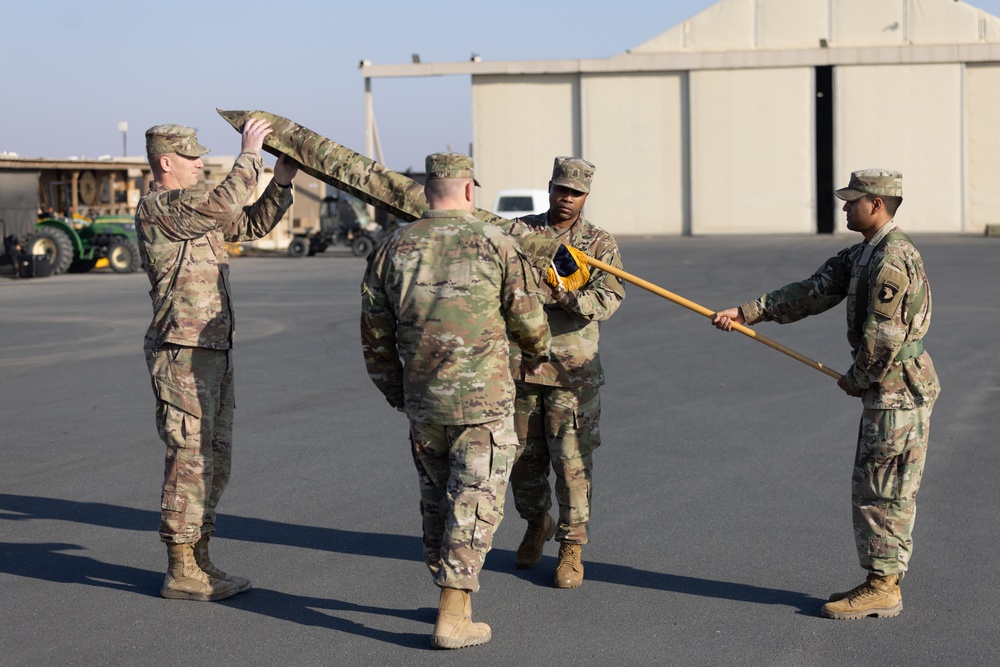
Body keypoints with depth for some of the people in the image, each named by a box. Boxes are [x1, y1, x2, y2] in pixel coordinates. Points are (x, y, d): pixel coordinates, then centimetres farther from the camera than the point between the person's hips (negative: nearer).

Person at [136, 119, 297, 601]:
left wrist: (281, 181, 10)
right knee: (190, 460, -7)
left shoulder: (194, 210, 17)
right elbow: (225, 205, -25)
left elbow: (252, 224, 22)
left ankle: (199, 563, 19)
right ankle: (181, 574, -1)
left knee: (214, 459, 12)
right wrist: (250, 153, -15)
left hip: (212, 353, 10)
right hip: (181, 354, -10)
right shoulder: (157, 208, -12)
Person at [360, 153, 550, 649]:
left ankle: (452, 596, 30)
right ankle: (453, 617, -2)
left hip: (423, 403, 4)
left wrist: (395, 391, 22)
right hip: (485, 401, -4)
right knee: (474, 503, 1)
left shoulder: (393, 249, 3)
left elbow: (375, 334, 7)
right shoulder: (494, 243, -6)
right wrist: (537, 351, 24)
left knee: (436, 498, 19)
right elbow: (525, 316, 1)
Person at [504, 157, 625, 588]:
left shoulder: (600, 244, 2)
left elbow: (607, 301, -9)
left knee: (572, 459, -4)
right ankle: (537, 524, 35)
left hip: (572, 369, -2)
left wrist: (566, 294, -28)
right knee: (522, 455, 12)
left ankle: (572, 547, 6)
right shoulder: (518, 231, 8)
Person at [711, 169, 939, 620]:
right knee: (874, 488, 14)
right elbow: (811, 294, 14)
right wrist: (746, 313, 9)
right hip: (885, 388, 10)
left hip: (898, 390, -10)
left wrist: (856, 380, -8)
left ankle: (883, 588, 2)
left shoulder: (892, 259, -19)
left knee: (883, 490, -4)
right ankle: (880, 581, 20)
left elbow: (883, 336, -22)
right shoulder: (863, 254, 14)